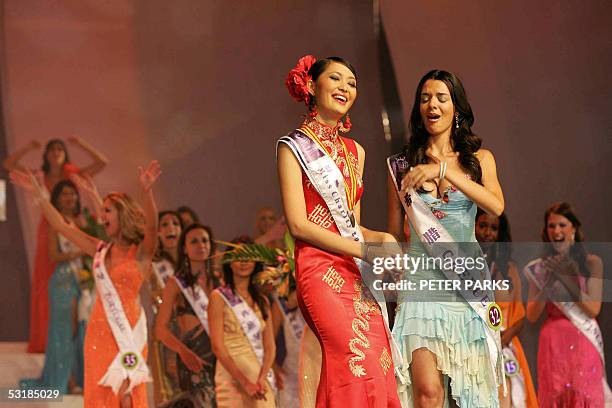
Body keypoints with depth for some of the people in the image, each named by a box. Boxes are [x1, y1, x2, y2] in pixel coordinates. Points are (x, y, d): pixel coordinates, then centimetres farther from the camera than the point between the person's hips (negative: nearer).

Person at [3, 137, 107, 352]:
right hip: (48, 232, 1)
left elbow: (102, 162, -1)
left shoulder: (73, 175, 5)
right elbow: (8, 164, 6)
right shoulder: (40, 176, 8)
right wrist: (28, 148, -3)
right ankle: (44, 340, 4)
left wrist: (80, 144, -5)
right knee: (45, 284, 1)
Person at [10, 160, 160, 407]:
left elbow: (151, 227, -24)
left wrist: (147, 192, -40)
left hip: (127, 331, -5)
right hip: (99, 330, 6)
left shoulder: (141, 253, -3)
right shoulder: (100, 250, 12)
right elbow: (61, 226, 16)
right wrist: (38, 193, 13)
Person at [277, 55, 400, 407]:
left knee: (379, 373, -8)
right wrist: (366, 251, -12)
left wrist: (381, 239, 1)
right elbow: (298, 224, -7)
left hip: (358, 273, 6)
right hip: (321, 269, -6)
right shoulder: (294, 147, 2)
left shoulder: (355, 151, 21)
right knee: (357, 360, -25)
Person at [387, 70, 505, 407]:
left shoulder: (479, 159, 10)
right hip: (421, 277, -1)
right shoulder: (403, 164, 10)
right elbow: (393, 233, 13)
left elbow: (496, 206, -10)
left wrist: (444, 170, -17)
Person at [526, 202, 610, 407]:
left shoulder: (592, 263, 2)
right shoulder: (540, 267, 7)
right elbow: (532, 315, 2)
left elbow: (593, 309, -6)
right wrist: (549, 282, -10)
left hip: (583, 343, -1)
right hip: (553, 342, 1)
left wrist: (566, 278, -11)